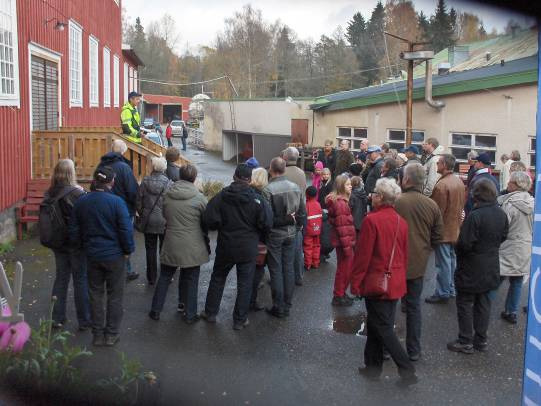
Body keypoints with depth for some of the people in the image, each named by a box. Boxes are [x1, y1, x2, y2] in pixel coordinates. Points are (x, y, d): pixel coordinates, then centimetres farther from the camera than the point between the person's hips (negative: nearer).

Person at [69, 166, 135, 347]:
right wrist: (128, 250, -3)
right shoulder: (116, 202, -17)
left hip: (92, 255, 4)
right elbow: (126, 230, -17)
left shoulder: (81, 202, -3)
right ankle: (111, 334, 16)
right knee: (115, 295, 10)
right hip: (114, 255, -4)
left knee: (95, 294, 15)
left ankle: (97, 334, 21)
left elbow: (74, 230, 3)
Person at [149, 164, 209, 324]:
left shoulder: (167, 195, -2)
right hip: (192, 246, -3)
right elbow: (206, 221, -3)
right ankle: (190, 314, 16)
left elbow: (164, 215, 10)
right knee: (191, 280, 9)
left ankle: (155, 310, 22)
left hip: (171, 244, 3)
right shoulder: (199, 197, -12)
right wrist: (206, 245, 9)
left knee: (165, 277, 17)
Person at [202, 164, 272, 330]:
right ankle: (240, 319, 15)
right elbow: (266, 225, -11)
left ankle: (210, 313, 28)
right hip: (248, 249, -1)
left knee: (217, 278, 20)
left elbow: (209, 220, -15)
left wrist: (222, 227, 5)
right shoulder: (257, 199, -12)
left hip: (225, 247, 1)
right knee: (245, 284, 10)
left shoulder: (221, 196, -10)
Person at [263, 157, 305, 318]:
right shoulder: (295, 187, -1)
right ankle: (287, 306, 19)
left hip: (274, 234, -5)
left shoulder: (268, 190, -19)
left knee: (276, 271, 4)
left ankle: (278, 307, 10)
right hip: (291, 233, 5)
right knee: (288, 268, 12)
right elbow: (303, 213, 4)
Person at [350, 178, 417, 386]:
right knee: (375, 324, 18)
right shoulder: (401, 222, 3)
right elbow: (405, 255, 10)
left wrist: (355, 282, -7)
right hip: (396, 283, 7)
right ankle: (373, 367, 27)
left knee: (383, 328, 2)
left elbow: (362, 255, -16)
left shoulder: (371, 220, -17)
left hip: (376, 282, -7)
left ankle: (408, 370, 1)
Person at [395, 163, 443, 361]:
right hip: (418, 264, 3)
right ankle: (413, 350, 21)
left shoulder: (395, 202, -18)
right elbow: (437, 237, 4)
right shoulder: (432, 206, -3)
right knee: (414, 306, 15)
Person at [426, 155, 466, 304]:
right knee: (452, 260, 18)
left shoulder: (441, 185, -23)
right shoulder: (459, 181, 5)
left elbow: (437, 211, -21)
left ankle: (442, 293, 7)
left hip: (444, 230, -9)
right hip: (456, 229, 9)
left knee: (443, 263, -1)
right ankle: (451, 289, 28)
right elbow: (462, 204, 12)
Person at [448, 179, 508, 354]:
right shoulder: (501, 214, -1)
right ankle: (481, 340, 24)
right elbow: (503, 237, 11)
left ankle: (465, 342, 11)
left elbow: (464, 244, -23)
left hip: (471, 270, -7)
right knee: (483, 304, 16)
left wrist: (458, 250, -3)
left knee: (465, 304, 5)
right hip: (491, 269, 7)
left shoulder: (475, 216, -25)